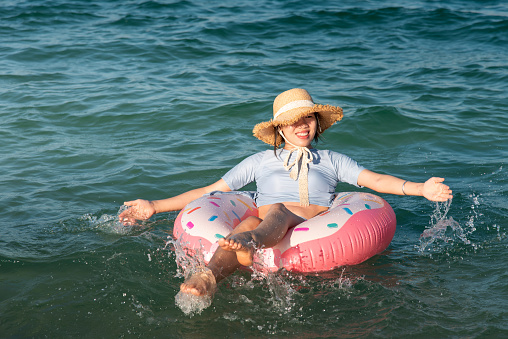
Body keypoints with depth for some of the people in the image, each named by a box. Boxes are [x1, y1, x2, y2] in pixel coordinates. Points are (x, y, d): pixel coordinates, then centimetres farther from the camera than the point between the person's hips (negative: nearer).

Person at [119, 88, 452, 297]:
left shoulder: (331, 160, 27)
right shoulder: (261, 161, 28)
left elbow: (376, 180, 12)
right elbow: (210, 191, 25)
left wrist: (421, 189, -6)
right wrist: (154, 207, 18)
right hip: (263, 226, 0)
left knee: (279, 211, -34)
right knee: (246, 224, -36)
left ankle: (248, 242, -66)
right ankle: (209, 277, -64)